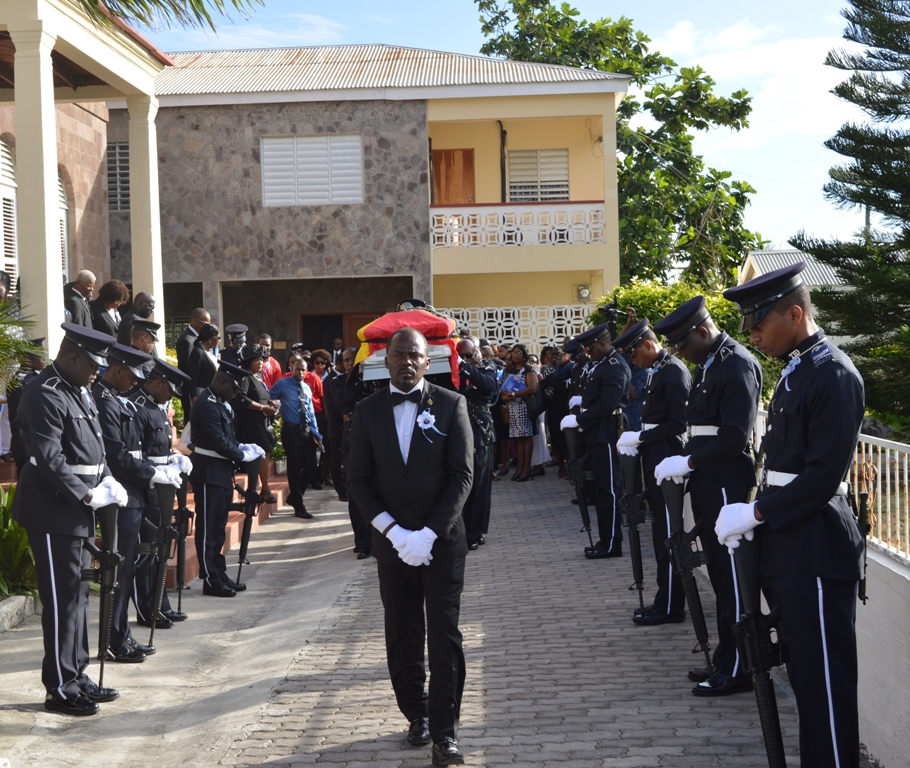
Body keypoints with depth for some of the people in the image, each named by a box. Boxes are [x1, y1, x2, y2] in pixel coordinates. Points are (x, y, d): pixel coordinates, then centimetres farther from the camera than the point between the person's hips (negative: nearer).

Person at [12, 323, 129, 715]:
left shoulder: (78, 391, 14)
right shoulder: (44, 395, -17)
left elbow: (94, 447, 19)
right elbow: (49, 457, -23)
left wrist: (106, 480, 3)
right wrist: (86, 493, -21)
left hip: (77, 511, 10)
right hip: (53, 512, -10)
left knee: (77, 595, 15)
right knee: (62, 600, -3)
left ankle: (77, 676, 25)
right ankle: (61, 688, 6)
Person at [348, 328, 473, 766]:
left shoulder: (451, 405, -3)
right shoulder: (368, 412, 3)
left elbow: (462, 474, -6)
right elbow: (358, 480, 2)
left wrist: (429, 533, -14)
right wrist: (393, 531, -10)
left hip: (442, 540, -2)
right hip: (392, 542, 2)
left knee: (444, 636, -3)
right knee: (403, 636, 9)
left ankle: (444, 732, 1)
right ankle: (416, 715, 23)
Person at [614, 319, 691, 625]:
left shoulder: (674, 371, -14)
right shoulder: (655, 372, 15)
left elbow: (678, 423, -19)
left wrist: (640, 437, -16)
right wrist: (635, 442, 3)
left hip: (666, 462, -9)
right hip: (653, 460, 9)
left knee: (667, 534, -3)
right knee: (662, 533, 14)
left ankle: (670, 607, 3)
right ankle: (665, 600, 21)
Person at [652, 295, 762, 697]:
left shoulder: (736, 365, -15)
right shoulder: (707, 364, 14)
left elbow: (735, 436, -21)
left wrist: (687, 462, -17)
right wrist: (685, 462, 3)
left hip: (727, 486, -10)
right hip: (708, 486, 10)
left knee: (734, 577, -2)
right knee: (721, 574, 15)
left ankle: (738, 669, 6)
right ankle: (726, 660, 24)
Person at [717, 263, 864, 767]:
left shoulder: (833, 374, -14)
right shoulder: (793, 372, 15)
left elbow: (825, 474, -19)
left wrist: (757, 513, -16)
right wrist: (753, 515, 3)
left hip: (816, 554, -9)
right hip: (786, 548, 9)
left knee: (824, 681, -3)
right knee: (802, 671, 15)